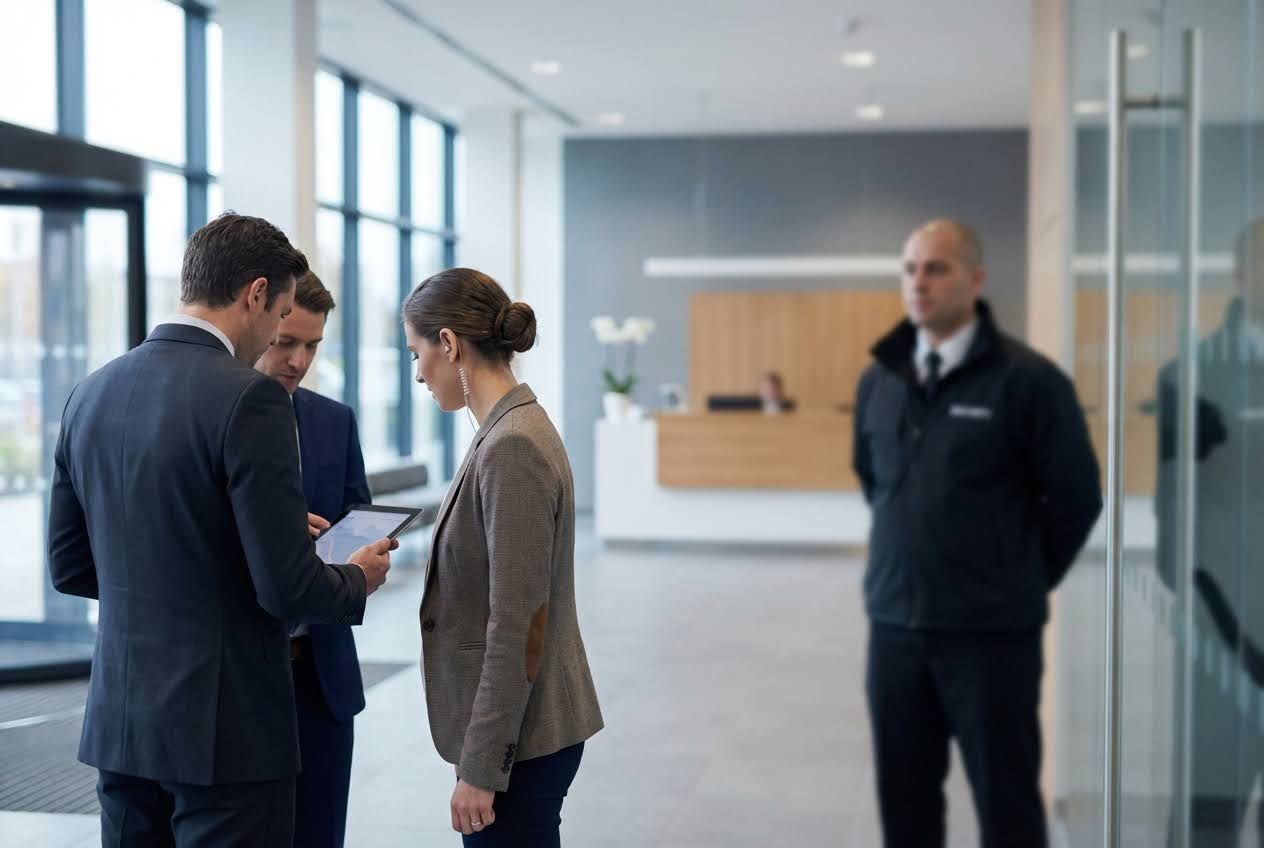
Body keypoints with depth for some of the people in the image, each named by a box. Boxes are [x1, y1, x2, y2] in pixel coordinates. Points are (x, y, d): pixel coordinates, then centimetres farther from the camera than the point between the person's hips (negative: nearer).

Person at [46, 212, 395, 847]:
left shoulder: (91, 393, 6)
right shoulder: (247, 398, -16)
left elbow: (69, 567, 12)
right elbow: (287, 586, -18)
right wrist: (357, 580, 2)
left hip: (118, 721, 7)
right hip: (225, 727, -7)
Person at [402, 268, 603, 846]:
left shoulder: (511, 448, -20)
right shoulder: (511, 429, 9)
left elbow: (518, 628, -22)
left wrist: (480, 767, -18)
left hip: (517, 739, -9)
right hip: (526, 727, 9)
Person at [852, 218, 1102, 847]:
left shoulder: (1026, 379, -10)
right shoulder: (878, 380, 6)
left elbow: (1076, 496, -6)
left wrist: (1020, 580, 3)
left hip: (992, 631, -5)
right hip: (895, 625, 5)